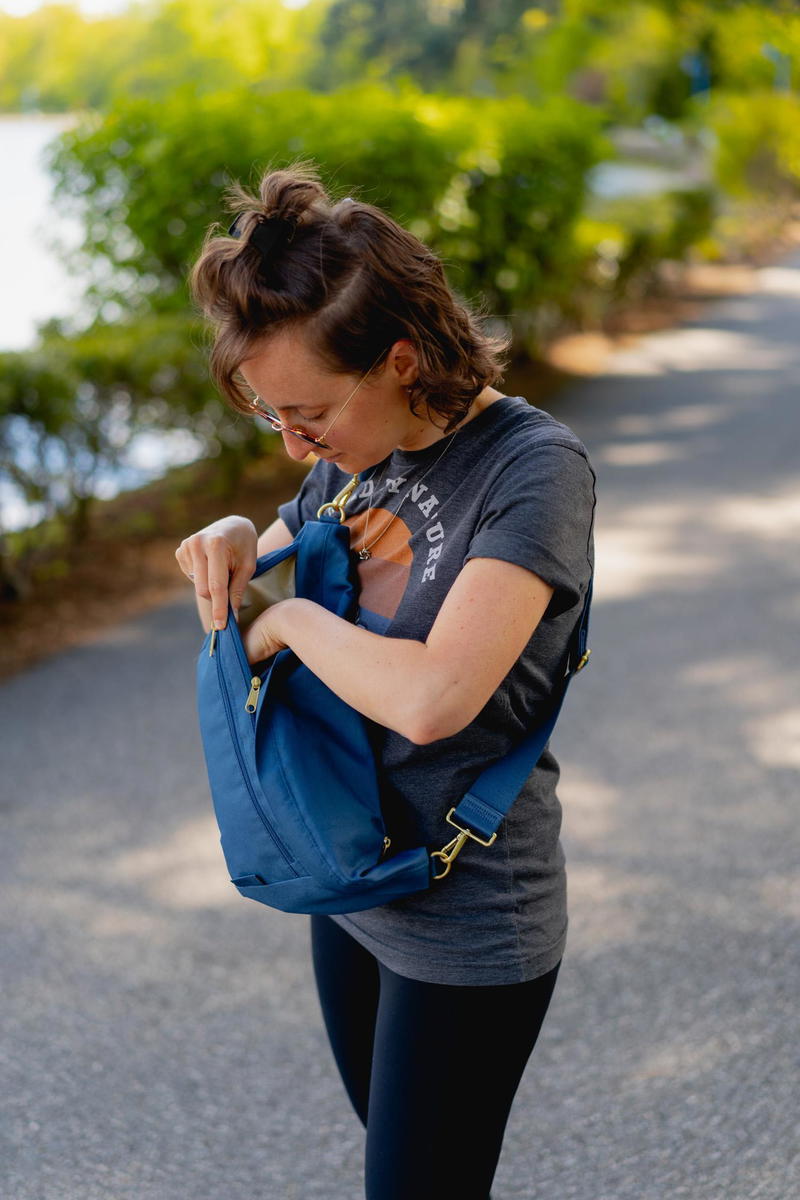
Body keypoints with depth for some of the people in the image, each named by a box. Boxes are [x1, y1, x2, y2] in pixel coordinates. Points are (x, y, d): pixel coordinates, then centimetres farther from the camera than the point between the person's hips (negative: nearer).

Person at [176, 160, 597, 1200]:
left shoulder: (534, 468, -24)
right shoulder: (356, 454, -1)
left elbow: (430, 699, -36)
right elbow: (286, 544, 18)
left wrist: (291, 619, -19)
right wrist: (235, 544, -6)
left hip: (465, 926, -8)